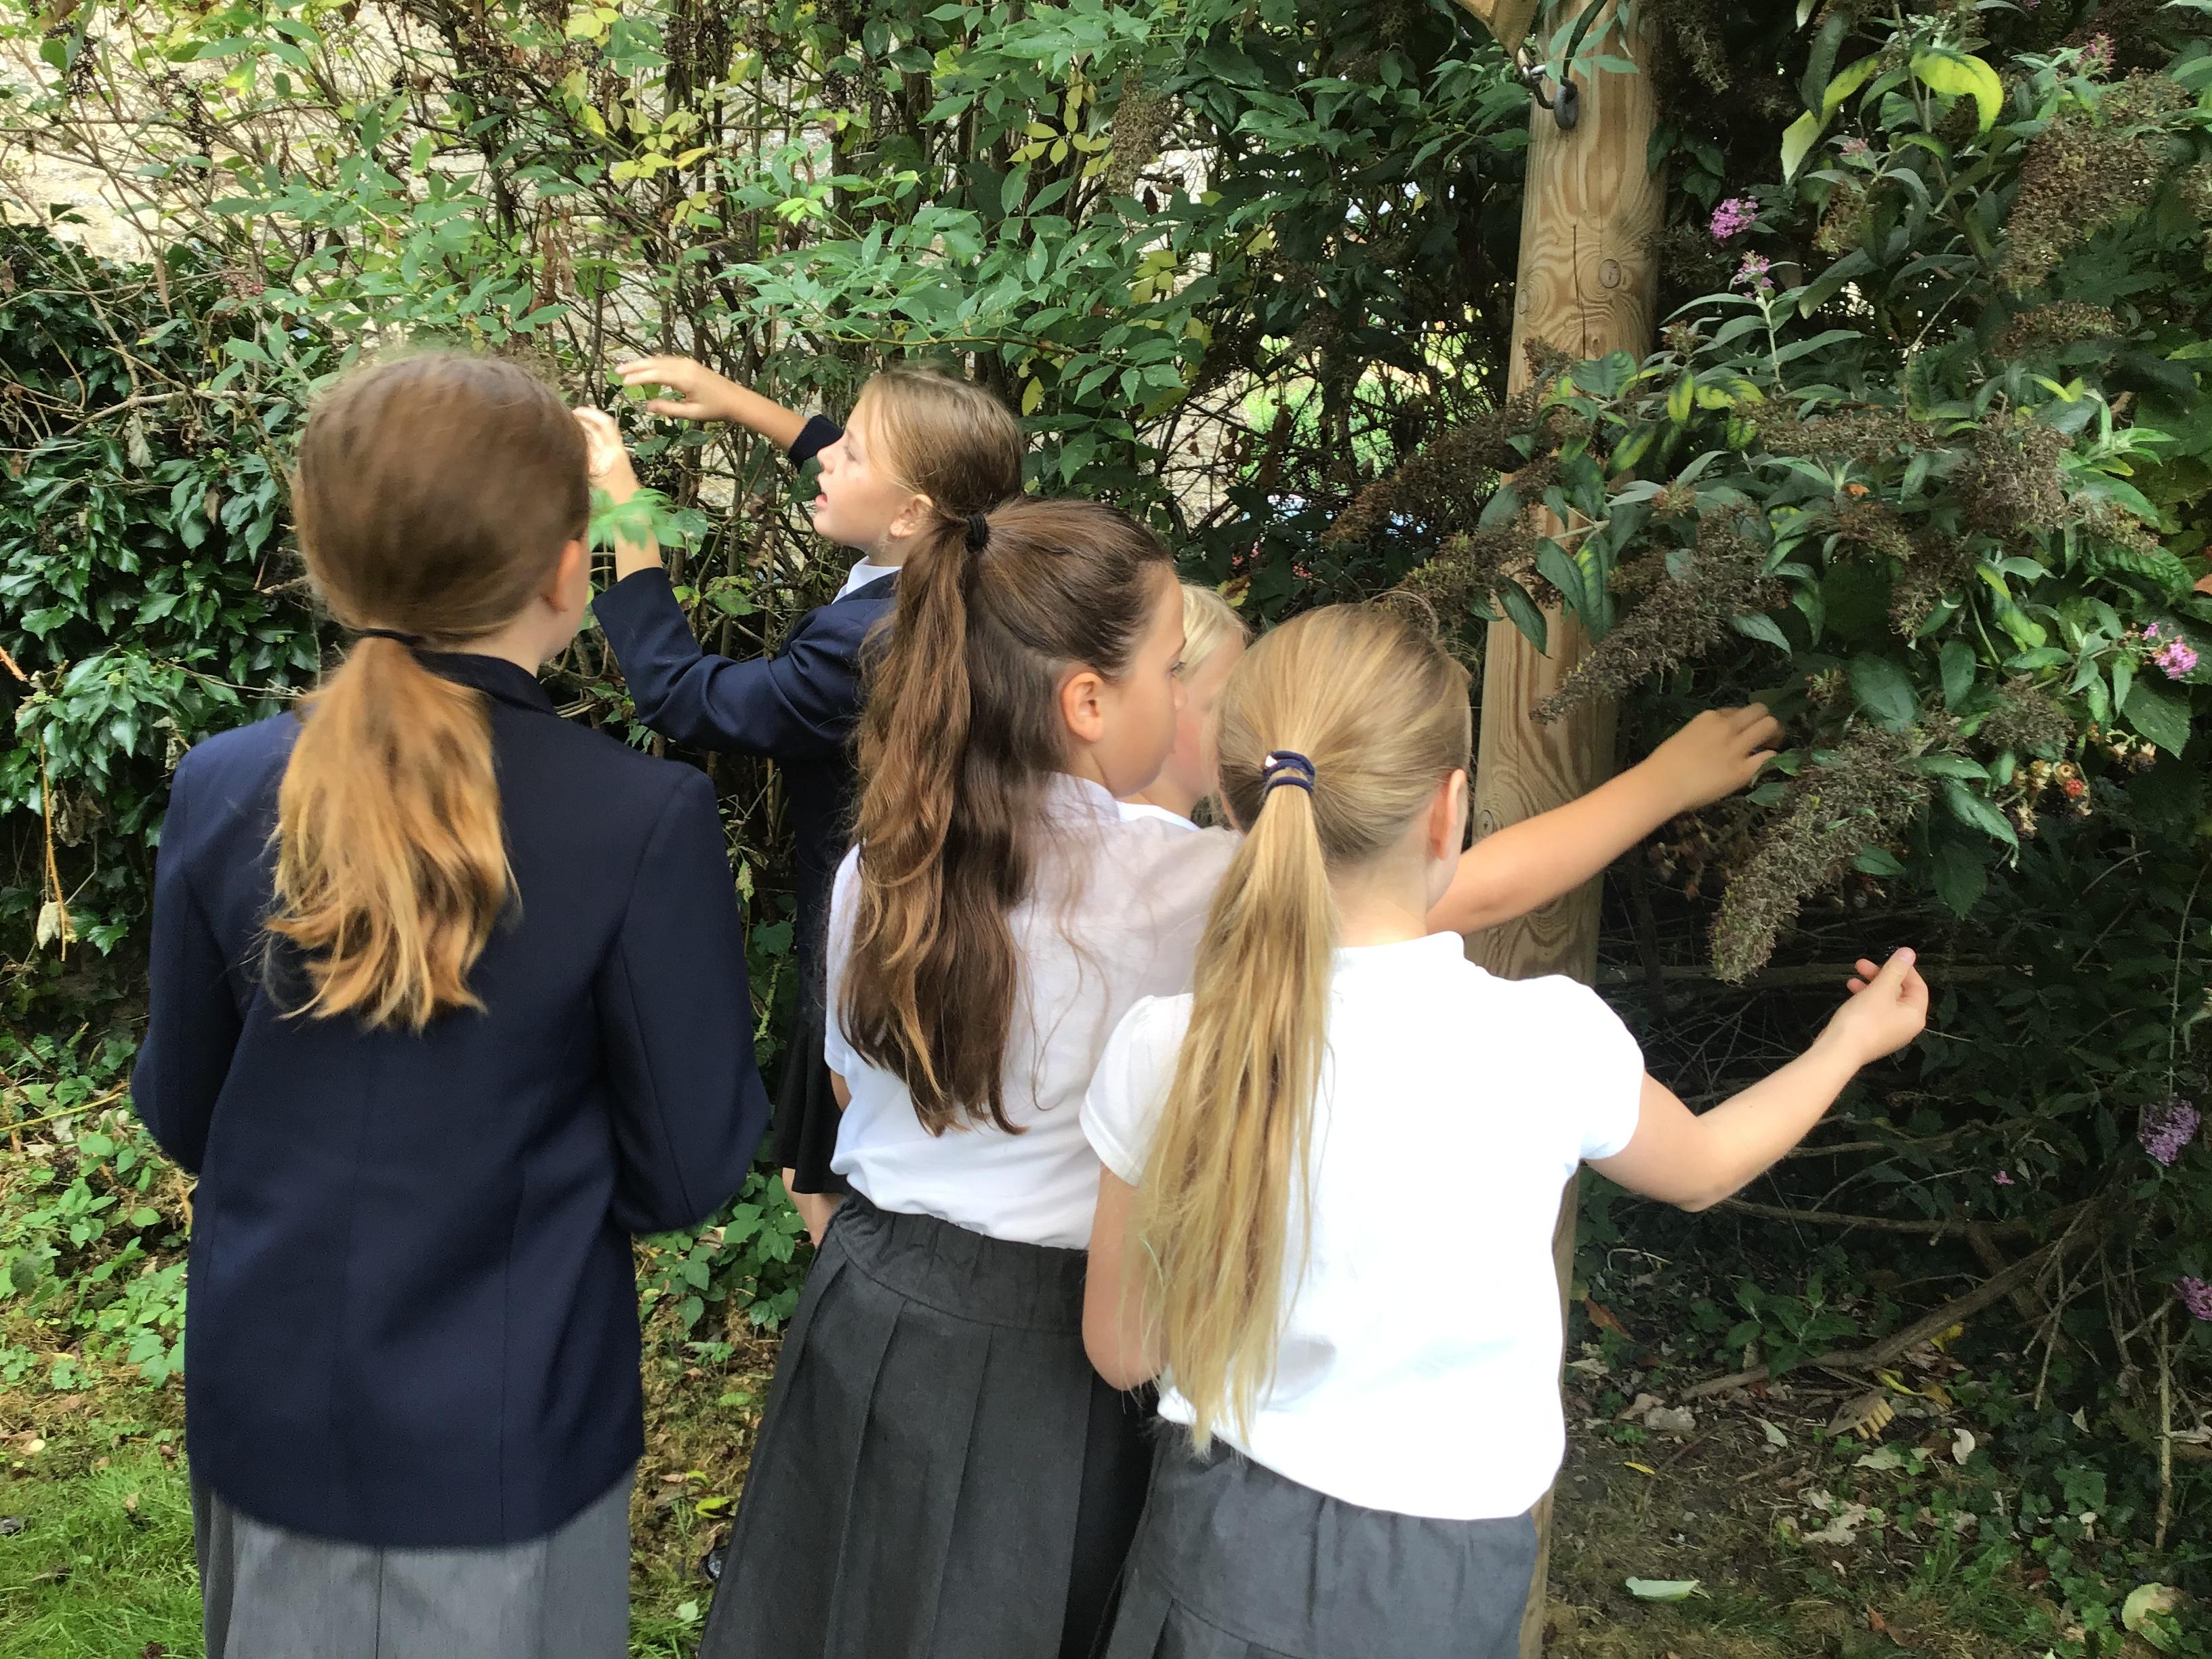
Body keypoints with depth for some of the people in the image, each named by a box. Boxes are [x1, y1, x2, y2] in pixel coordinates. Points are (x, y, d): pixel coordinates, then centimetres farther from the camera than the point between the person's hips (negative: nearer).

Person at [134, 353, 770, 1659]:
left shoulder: (222, 791, -12)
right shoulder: (646, 821, -23)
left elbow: (180, 1112, 2)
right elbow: (688, 1170, -13)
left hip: (268, 1414, 3)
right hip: (506, 1440, -2)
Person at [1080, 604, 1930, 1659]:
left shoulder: (1164, 1052, -17)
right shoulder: (1551, 1044, -18)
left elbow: (1120, 1353, -5)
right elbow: (1701, 1168, 6)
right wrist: (1853, 1042, 23)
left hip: (1224, 1544, 0)